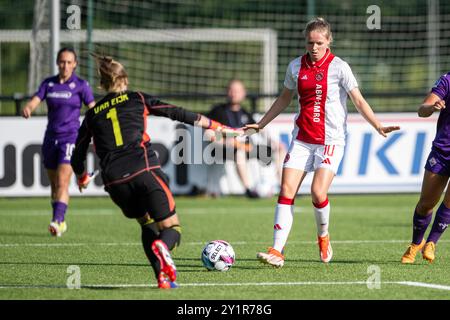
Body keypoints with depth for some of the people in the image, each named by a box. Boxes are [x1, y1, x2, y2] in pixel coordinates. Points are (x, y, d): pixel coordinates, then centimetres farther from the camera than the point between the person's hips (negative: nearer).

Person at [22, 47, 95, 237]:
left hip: (70, 138, -5)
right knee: (54, 184, 11)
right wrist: (27, 109, -27)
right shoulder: (48, 84, 9)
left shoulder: (81, 85, -2)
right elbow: (34, 101, -3)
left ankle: (57, 221, -26)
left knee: (62, 182, -18)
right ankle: (61, 222, 24)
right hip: (51, 138, 5)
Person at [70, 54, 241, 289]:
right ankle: (162, 246, -35)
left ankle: (162, 276, 3)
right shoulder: (137, 99, 13)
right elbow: (178, 113, 10)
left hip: (115, 182, 3)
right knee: (172, 228, 4)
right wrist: (217, 127, 14)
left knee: (147, 225, 25)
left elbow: (77, 159, 23)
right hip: (144, 172, -3)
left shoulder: (93, 115, 19)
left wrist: (82, 178, 45)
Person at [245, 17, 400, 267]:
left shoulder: (338, 67, -6)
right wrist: (260, 124, 24)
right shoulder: (296, 66, 7)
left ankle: (323, 236, 13)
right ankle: (277, 251, -9)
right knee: (286, 191, -8)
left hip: (331, 140, -4)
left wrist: (378, 126, -17)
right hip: (302, 138, 4)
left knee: (318, 192, -17)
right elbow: (284, 99, 22)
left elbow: (358, 100, -6)